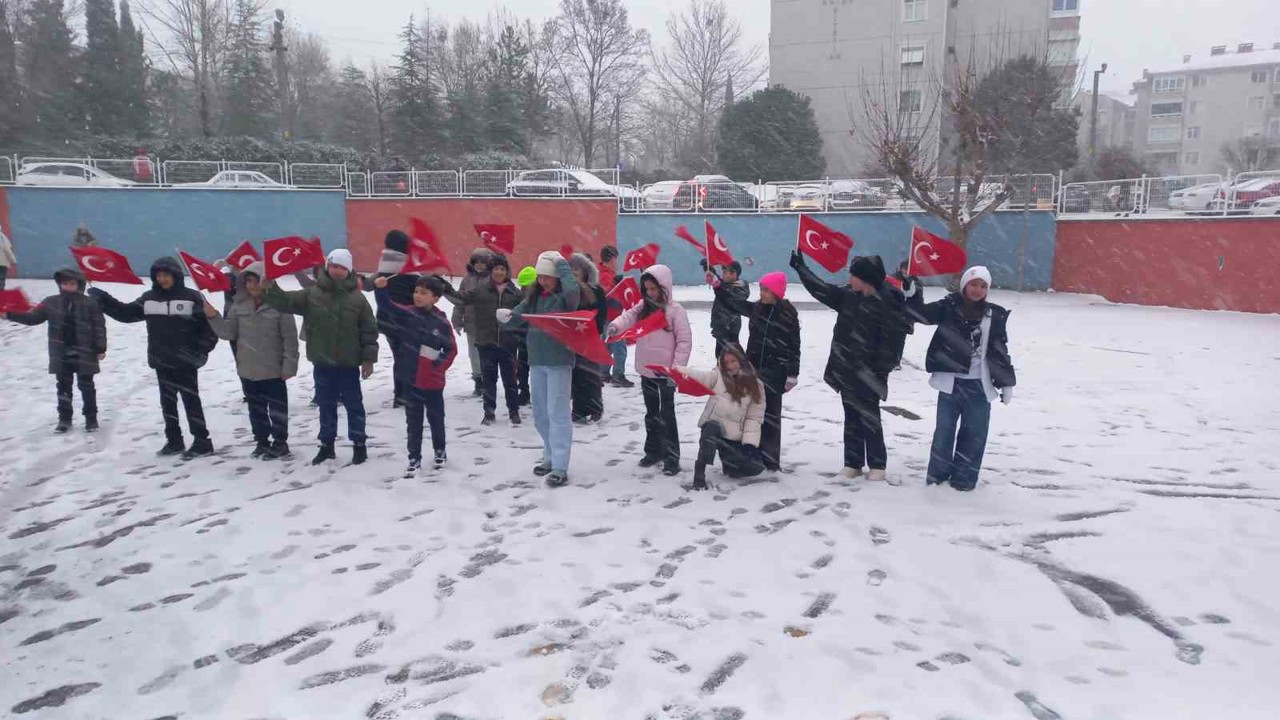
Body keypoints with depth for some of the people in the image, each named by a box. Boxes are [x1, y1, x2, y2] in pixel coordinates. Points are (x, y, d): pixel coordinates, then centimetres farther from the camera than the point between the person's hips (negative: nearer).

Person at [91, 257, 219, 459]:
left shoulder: (192, 297, -9)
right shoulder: (149, 298, 6)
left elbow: (210, 323, -8)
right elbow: (126, 313, 12)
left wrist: (202, 349, -14)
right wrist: (104, 300, -1)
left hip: (185, 362, -6)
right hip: (161, 361, 6)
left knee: (191, 400, -2)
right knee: (167, 402, 12)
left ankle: (202, 442, 4)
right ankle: (174, 441, 23)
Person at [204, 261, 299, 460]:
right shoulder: (239, 304, 4)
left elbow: (290, 338, -11)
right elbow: (229, 333, 5)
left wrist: (289, 366, -12)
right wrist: (214, 317, -12)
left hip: (273, 370, -5)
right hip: (247, 369, 6)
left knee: (277, 408, 7)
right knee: (256, 409, 16)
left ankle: (280, 443, 19)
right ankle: (261, 441, 29)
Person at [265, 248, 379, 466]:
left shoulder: (357, 298, -5)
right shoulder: (311, 293, 1)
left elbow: (369, 330, -4)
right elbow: (285, 302, -2)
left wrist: (369, 358, -7)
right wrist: (271, 286, -20)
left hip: (348, 363, -3)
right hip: (322, 362, 3)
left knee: (353, 403, 7)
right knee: (326, 404, 14)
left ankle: (359, 444, 17)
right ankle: (327, 444, 26)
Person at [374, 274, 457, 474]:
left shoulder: (442, 322, -7)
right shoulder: (406, 313, -5)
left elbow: (451, 349, -1)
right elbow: (386, 305, -17)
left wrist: (439, 366, -10)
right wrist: (381, 288, -35)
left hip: (433, 381, -1)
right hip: (410, 378, 1)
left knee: (436, 418, 16)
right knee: (413, 421, 10)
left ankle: (440, 450, 37)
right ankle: (414, 458, 21)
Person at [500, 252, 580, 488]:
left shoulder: (565, 297, -9)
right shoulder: (534, 296, 9)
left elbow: (573, 289, -32)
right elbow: (517, 316, 7)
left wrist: (561, 263, -19)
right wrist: (506, 317, -17)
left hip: (559, 361, -7)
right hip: (536, 360, 7)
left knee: (557, 413, -6)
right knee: (540, 413, 15)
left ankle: (560, 467, -3)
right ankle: (550, 457, 29)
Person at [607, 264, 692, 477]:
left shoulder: (675, 310, -11)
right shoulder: (643, 307, 7)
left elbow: (684, 341, -12)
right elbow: (628, 316, -8)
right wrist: (615, 325, -31)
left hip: (666, 372, -6)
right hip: (646, 371, 6)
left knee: (667, 415, -1)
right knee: (651, 413, 17)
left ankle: (672, 457, 6)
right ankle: (653, 451, 29)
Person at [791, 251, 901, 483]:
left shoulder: (884, 303, -13)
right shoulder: (848, 295, 5)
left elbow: (888, 340, -15)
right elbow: (821, 289, 16)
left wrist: (882, 371, -17)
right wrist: (800, 267, 19)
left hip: (868, 372, -6)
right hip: (845, 368, 6)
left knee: (869, 418, 1)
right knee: (852, 417, 11)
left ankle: (877, 464, 14)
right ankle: (853, 462, 18)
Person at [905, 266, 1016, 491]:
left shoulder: (994, 315, 5)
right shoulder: (949, 306, 1)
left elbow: (1000, 351, 8)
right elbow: (922, 313, -8)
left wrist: (1007, 383, 6)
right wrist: (911, 290, -25)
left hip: (979, 385, 2)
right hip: (951, 381, -1)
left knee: (975, 433, 7)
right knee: (944, 428, 7)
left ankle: (964, 477, 18)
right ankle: (938, 472, 20)